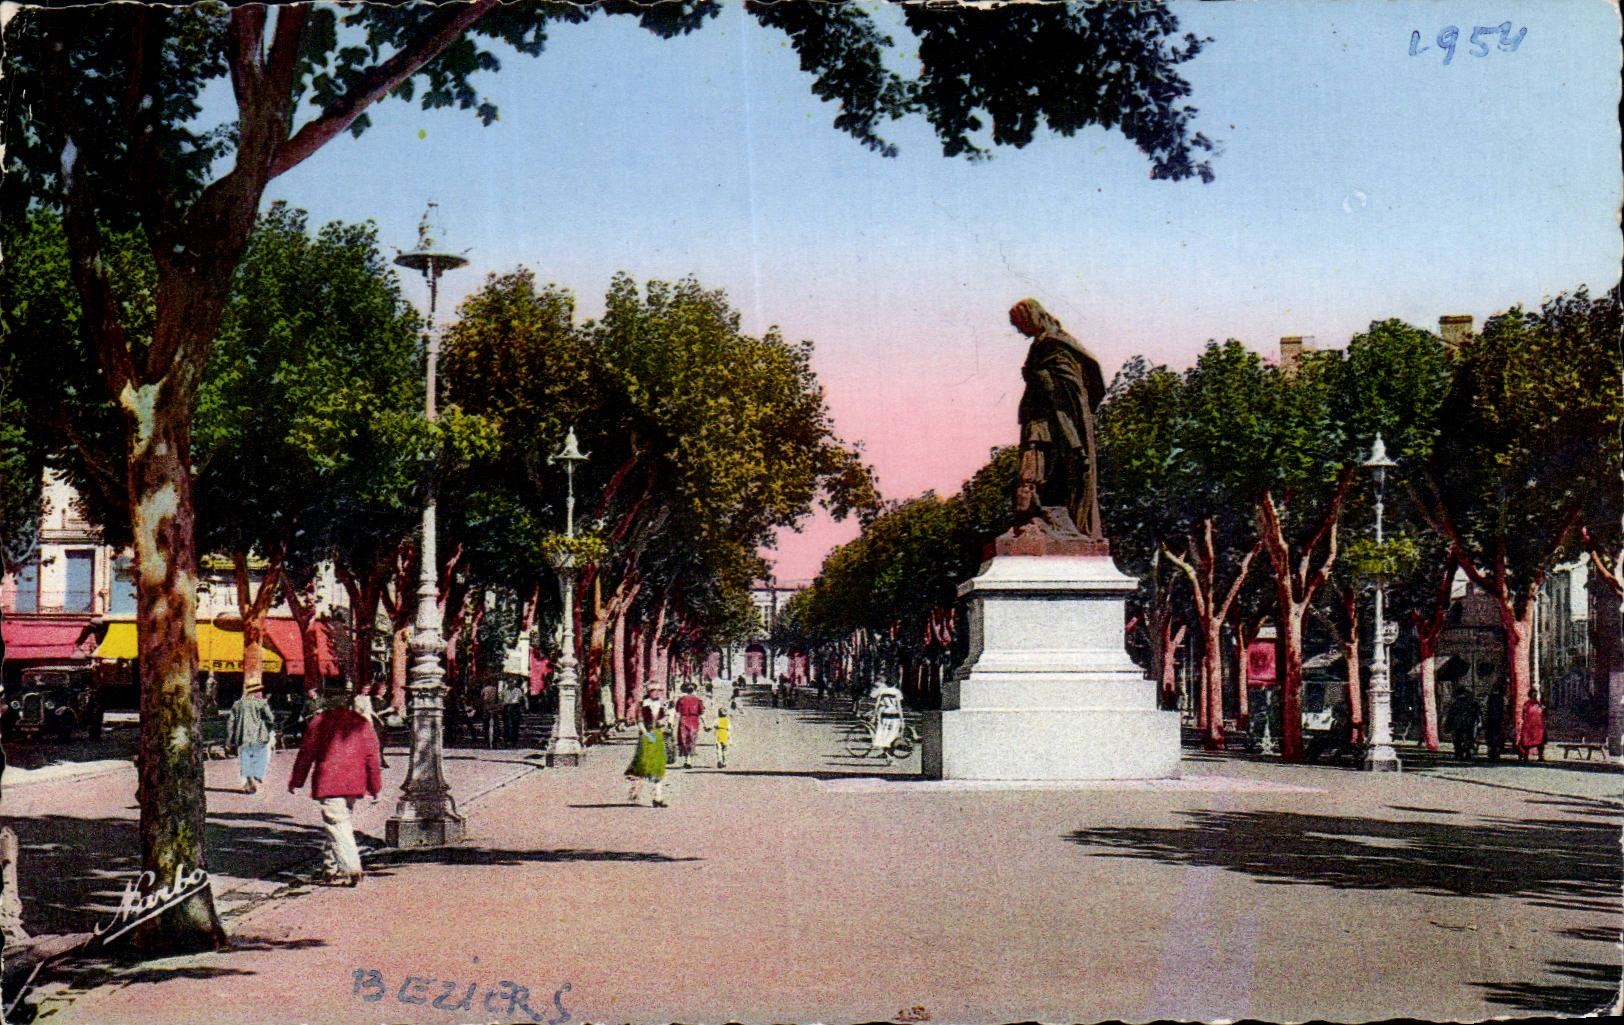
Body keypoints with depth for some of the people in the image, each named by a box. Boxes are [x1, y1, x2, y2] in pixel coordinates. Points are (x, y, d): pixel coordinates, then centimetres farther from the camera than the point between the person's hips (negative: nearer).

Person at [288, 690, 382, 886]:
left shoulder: (319, 722, 0)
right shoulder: (362, 723, 9)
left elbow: (306, 754, 2)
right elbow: (372, 757, 8)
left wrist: (295, 782, 10)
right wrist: (375, 787, 13)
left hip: (328, 785, -4)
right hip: (354, 785, 5)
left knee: (336, 825, -6)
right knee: (343, 824, 16)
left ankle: (351, 870, -16)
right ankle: (333, 868, 21)